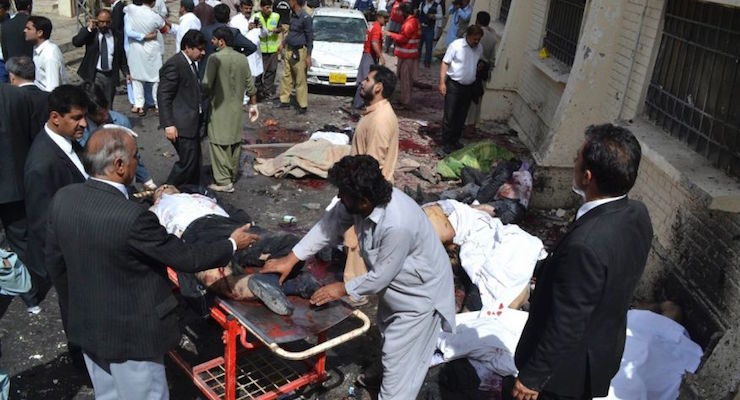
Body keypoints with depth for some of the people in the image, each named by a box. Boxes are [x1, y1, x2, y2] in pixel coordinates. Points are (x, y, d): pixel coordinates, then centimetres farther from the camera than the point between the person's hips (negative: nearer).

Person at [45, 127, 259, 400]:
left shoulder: (62, 199, -9)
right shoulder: (132, 217, -32)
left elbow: (55, 266, 2)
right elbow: (187, 258, -20)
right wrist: (232, 244, -5)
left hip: (86, 326, 7)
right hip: (130, 335, -7)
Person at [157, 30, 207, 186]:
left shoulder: (192, 63, 13)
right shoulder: (174, 65, -15)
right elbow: (163, 96, -17)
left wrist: (201, 120, 23)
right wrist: (168, 125, -22)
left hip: (194, 123, 9)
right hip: (182, 125, -9)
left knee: (195, 162, 14)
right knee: (187, 162, -7)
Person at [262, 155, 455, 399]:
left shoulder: (397, 225, -42)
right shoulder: (361, 199, -19)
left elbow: (380, 277, -30)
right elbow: (330, 224, -7)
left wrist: (342, 289, -16)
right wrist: (291, 259, -8)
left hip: (420, 291, -9)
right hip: (395, 284, 9)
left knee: (398, 359, 3)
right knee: (388, 333, 30)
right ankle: (386, 374, 57)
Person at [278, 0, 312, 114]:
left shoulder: (305, 18, -15)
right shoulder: (293, 15, 9)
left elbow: (310, 38, -12)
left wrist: (308, 56, -14)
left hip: (299, 53, -8)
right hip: (288, 51, 8)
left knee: (300, 80, -2)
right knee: (286, 77, 11)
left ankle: (303, 105, 6)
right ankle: (284, 101, 21)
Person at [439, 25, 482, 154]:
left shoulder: (479, 49, 6)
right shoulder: (456, 45, -11)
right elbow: (445, 63, -10)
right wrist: (442, 83, -15)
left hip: (468, 87, 5)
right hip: (453, 85, -5)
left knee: (461, 116, 12)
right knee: (449, 115, -2)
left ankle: (455, 139, 26)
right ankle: (446, 142, 7)